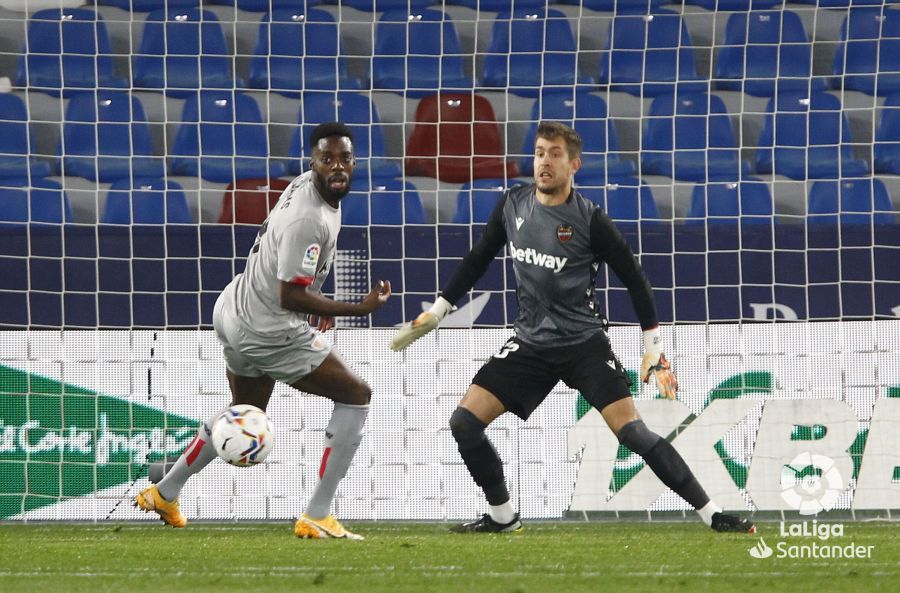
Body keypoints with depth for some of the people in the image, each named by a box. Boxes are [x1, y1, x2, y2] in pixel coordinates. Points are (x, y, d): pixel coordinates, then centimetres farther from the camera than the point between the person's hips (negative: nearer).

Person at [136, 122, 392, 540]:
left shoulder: (305, 184, 4)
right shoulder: (309, 220, -28)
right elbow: (291, 296, -28)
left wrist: (316, 305, 20)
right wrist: (359, 309, -27)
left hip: (236, 311, 10)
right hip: (267, 332, -10)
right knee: (355, 396, -4)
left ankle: (164, 493, 42)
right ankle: (317, 517, -7)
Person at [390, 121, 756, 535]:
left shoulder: (588, 220, -12)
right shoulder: (512, 205, 1)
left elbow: (634, 280, -5)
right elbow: (478, 260, 15)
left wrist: (653, 351, -5)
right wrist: (434, 314, 17)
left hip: (584, 343, -5)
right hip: (530, 343, 5)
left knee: (632, 431, -17)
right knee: (464, 423, -6)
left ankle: (711, 514, -12)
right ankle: (502, 516, 12)